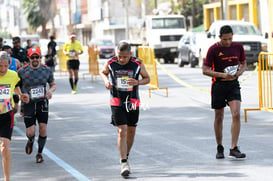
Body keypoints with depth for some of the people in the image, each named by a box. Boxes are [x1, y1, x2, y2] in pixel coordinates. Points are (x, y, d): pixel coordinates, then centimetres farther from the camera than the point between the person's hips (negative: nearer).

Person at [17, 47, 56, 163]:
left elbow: (53, 84, 13)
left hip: (42, 103, 1)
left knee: (43, 128, -7)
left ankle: (39, 153, 14)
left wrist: (50, 90, -9)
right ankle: (31, 141, 33)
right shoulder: (22, 71, -4)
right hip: (28, 104, -1)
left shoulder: (46, 70, 2)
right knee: (30, 133, -6)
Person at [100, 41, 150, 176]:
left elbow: (147, 78, 4)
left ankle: (126, 156, 34)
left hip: (133, 102, 2)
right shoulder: (111, 63, -8)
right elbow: (103, 72, 12)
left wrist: (138, 82, -17)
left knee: (131, 131, 12)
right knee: (122, 131, -12)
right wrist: (106, 81, -10)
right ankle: (124, 164, -13)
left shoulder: (137, 64, -9)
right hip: (117, 103, -2)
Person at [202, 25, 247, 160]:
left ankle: (234, 149, -13)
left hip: (233, 84, 2)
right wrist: (222, 75, -21)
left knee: (236, 115, -14)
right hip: (218, 85, -2)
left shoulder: (238, 47, 2)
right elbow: (205, 70, -8)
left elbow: (243, 63, 17)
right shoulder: (214, 49, -8)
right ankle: (220, 148, 22)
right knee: (219, 117, 7)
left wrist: (240, 71, -6)